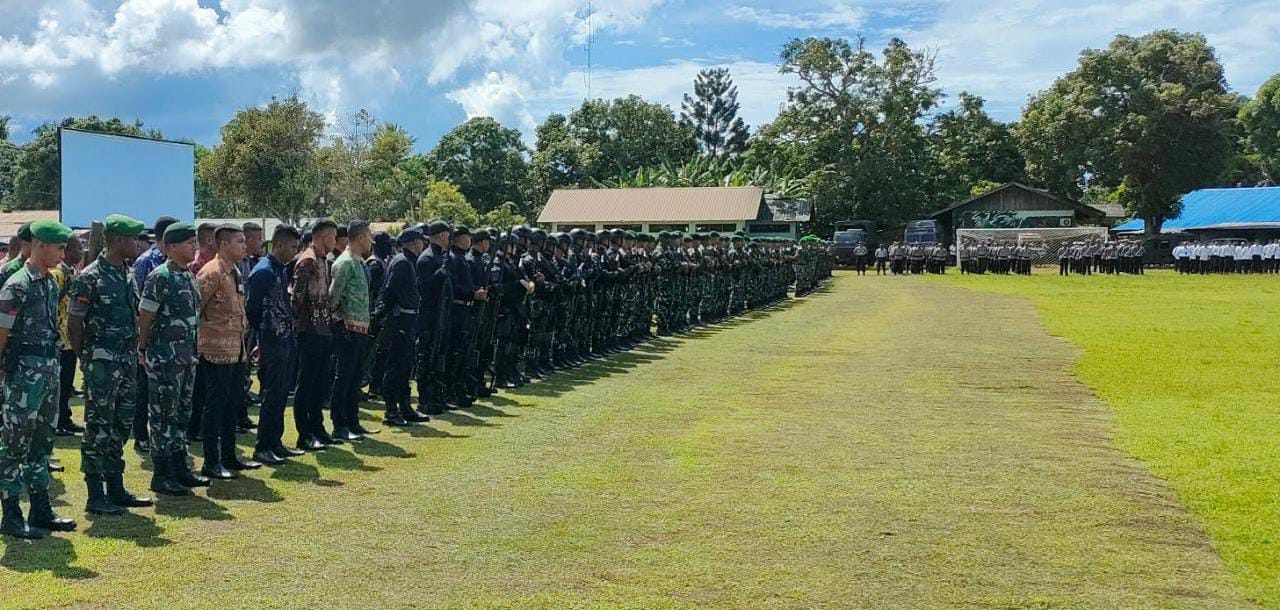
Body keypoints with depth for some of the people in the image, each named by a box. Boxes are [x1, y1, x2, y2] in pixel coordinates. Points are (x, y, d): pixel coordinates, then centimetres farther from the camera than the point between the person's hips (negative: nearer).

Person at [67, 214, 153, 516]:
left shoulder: (127, 275, 11)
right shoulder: (89, 278, -12)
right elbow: (74, 325, -10)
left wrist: (134, 353, 12)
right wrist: (88, 359, -5)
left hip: (127, 363, 8)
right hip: (102, 365, -8)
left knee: (121, 427, 14)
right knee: (98, 429, -2)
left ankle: (115, 489, 23)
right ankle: (96, 497, 5)